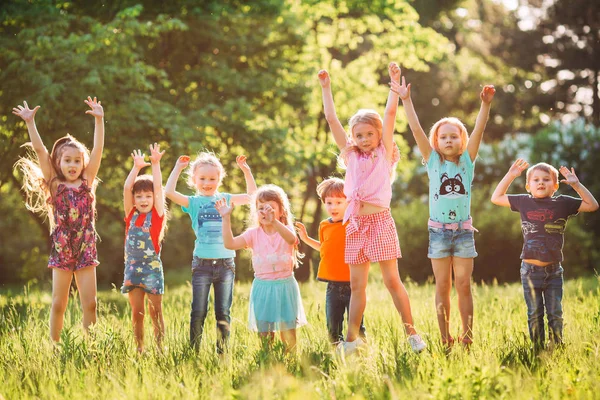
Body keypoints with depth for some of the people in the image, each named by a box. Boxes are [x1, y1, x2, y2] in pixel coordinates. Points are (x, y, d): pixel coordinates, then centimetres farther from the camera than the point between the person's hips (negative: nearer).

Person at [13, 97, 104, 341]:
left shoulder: (87, 183, 5)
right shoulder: (54, 185, 2)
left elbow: (98, 150, -2)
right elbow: (40, 151, -5)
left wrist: (99, 120, -10)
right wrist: (30, 123, -12)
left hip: (86, 250, 1)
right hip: (61, 250, -1)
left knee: (89, 304, 0)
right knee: (59, 304, 2)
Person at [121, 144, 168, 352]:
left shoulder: (157, 214, -1)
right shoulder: (131, 215, 5)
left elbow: (158, 188, -9)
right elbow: (126, 188, -3)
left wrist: (155, 164, -12)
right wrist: (137, 167, -7)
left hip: (152, 267, -2)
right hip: (132, 267, 2)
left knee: (155, 311, 1)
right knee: (137, 312, 5)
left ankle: (160, 348, 6)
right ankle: (139, 350, 11)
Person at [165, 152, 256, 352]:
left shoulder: (225, 199, 11)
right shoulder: (193, 202, 3)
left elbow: (251, 195, 18)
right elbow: (169, 192, -11)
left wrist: (246, 170, 9)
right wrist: (178, 168, -4)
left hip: (225, 263, 2)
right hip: (202, 263, -2)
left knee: (223, 313, 6)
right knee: (198, 313, 1)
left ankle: (222, 351, 12)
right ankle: (194, 351, 8)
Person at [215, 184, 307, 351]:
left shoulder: (286, 230, -5)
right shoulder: (254, 234, 2)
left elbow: (291, 239, -31)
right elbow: (230, 243, -9)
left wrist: (274, 221, -47)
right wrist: (226, 218, -16)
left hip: (285, 286, -2)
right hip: (262, 286, 2)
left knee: (288, 332, 3)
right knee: (264, 332, 7)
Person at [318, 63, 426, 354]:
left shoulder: (384, 153, 5)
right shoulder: (351, 156, 13)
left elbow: (390, 114, -2)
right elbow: (331, 119, 12)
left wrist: (395, 82, -4)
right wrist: (326, 88, 12)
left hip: (380, 220, -4)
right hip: (355, 223, 4)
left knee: (392, 280, -4)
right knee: (357, 285, 6)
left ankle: (411, 333, 2)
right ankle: (351, 339, 8)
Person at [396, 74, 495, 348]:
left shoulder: (467, 162, 4)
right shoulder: (433, 162, 3)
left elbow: (478, 131, -9)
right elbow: (417, 130, -6)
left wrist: (486, 104, -23)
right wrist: (406, 100, -14)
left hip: (464, 230, 0)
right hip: (438, 230, 0)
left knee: (463, 285, 1)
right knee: (442, 286, 4)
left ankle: (467, 336, 5)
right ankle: (445, 338, 8)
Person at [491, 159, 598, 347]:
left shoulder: (562, 203, 1)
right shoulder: (524, 202, 4)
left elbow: (592, 205, 4)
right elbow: (496, 198, 14)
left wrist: (576, 184, -4)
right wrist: (510, 176, 8)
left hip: (554, 270, 0)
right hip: (530, 270, 1)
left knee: (555, 314, 6)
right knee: (534, 315, 8)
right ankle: (537, 350, 15)